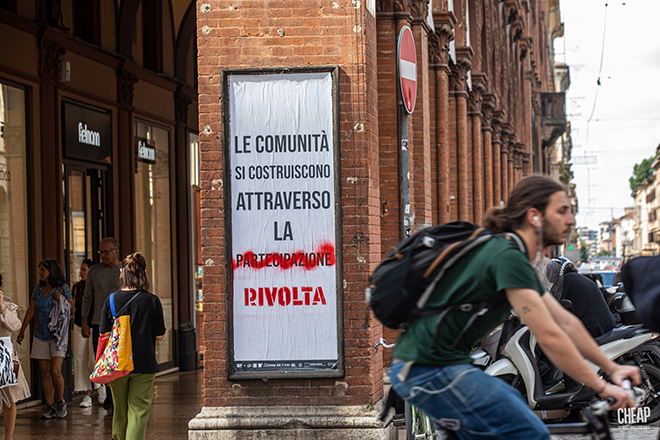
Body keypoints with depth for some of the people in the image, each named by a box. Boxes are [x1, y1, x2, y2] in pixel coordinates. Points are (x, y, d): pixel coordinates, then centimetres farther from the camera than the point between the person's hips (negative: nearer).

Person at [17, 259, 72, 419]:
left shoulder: (63, 288, -3)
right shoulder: (38, 288, 9)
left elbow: (72, 309, -2)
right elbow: (31, 310, 15)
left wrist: (59, 299, -16)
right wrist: (22, 330, 17)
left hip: (58, 335, -4)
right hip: (41, 336, 4)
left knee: (55, 371, -14)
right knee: (45, 372, 3)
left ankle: (60, 403, 5)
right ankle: (49, 407, 7)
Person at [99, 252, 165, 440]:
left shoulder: (111, 300, -3)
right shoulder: (152, 301, -8)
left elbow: (104, 335, 0)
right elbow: (160, 335, -3)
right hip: (144, 364, -2)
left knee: (120, 409, 17)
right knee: (139, 410, 0)